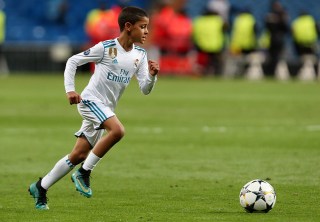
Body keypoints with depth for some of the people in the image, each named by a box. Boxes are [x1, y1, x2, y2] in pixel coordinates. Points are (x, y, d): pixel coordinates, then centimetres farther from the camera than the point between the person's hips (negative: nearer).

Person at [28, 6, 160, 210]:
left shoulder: (140, 55, 4)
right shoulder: (106, 48, -12)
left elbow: (145, 89, 2)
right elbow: (73, 61, -4)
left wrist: (152, 75, -18)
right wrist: (70, 89, -13)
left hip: (106, 109, 7)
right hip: (91, 100, -7)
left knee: (79, 155, 6)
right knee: (118, 130, -31)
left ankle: (40, 188, 19)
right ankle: (84, 173, -18)